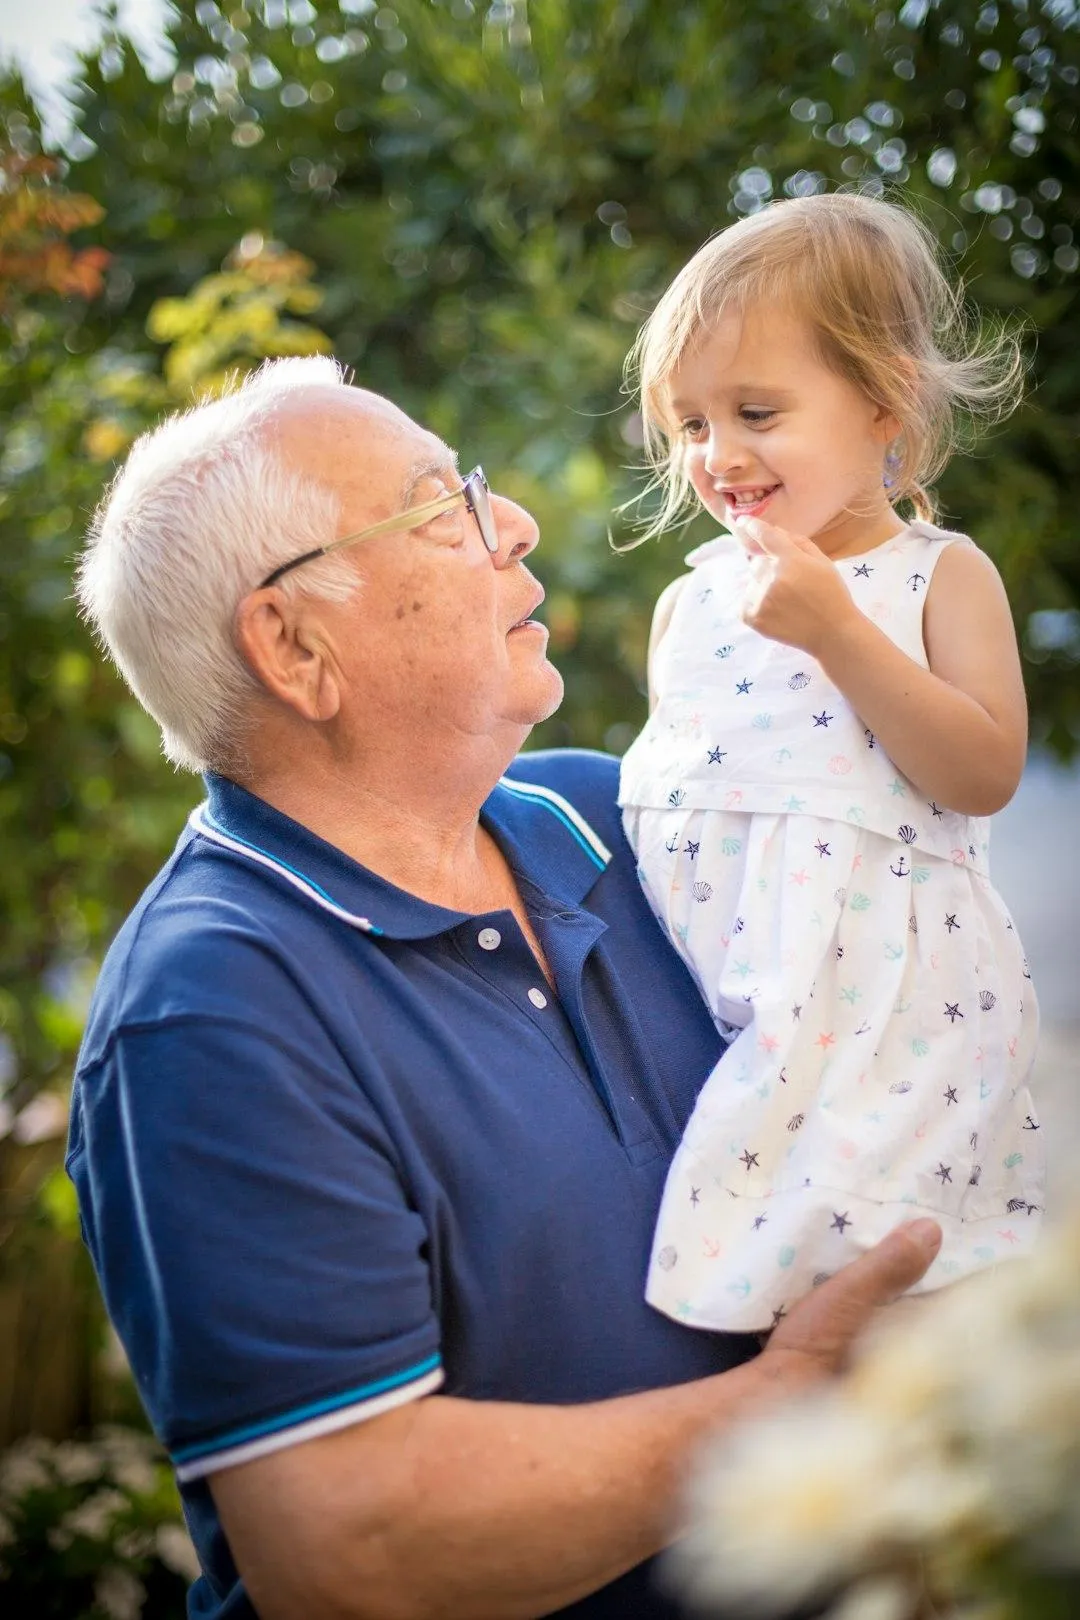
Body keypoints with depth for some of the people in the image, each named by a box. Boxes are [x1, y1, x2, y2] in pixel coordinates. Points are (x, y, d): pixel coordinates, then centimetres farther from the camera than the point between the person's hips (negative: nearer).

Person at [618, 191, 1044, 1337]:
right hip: (715, 1002, 4)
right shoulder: (693, 598, 13)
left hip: (880, 990, -4)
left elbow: (985, 774, -12)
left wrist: (838, 631, -17)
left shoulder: (940, 577, 2)